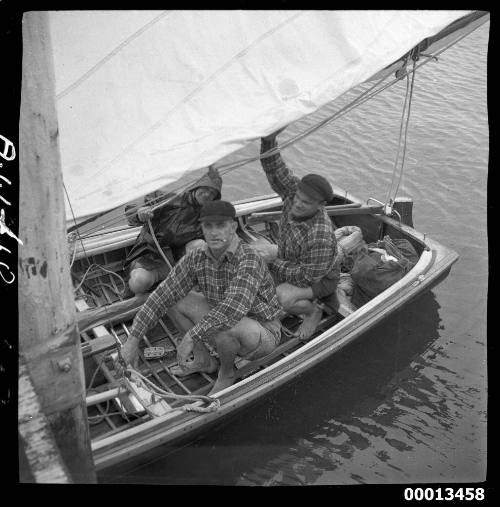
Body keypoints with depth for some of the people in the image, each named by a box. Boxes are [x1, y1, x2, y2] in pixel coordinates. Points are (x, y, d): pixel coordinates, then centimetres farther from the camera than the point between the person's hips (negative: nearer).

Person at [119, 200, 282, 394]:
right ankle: (203, 360, 13)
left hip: (263, 334, -6)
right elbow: (162, 296, -9)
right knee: (174, 299, -3)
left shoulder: (249, 259, -29)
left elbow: (234, 308, -44)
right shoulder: (196, 258, -10)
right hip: (231, 333, 6)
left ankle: (227, 372, -4)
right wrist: (133, 339, -12)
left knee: (222, 327, -38)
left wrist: (191, 336, -39)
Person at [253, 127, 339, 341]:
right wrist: (268, 140, -44)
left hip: (319, 279, -8)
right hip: (290, 261, 8)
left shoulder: (321, 238, -40)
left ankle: (314, 311, 3)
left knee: (283, 297, -33)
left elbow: (306, 278, -31)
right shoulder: (294, 192, -21)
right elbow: (275, 170, -25)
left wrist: (273, 260, -26)